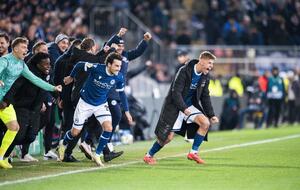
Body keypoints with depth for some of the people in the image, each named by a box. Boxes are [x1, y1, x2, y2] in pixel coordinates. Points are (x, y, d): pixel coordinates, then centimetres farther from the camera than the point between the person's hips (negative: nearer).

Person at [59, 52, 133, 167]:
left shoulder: (119, 77, -15)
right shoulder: (96, 68, -28)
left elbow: (121, 93, 1)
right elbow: (79, 65, -12)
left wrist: (126, 111, 2)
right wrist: (71, 77, 3)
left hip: (101, 104, 3)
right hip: (85, 103, -3)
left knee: (108, 128, -19)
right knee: (75, 132, 4)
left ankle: (97, 155, -1)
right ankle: (63, 146, 38)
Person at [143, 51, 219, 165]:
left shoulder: (205, 77, 0)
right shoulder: (184, 72, -21)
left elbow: (205, 97, 9)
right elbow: (176, 93, -25)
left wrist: (211, 115, 2)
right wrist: (184, 109, -35)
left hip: (189, 106, 6)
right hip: (174, 107, -6)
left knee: (206, 123, -17)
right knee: (168, 137, -7)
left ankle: (193, 152, -7)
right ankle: (149, 155, 17)